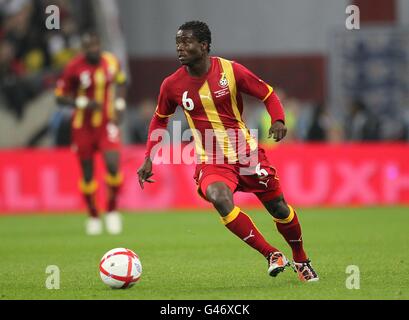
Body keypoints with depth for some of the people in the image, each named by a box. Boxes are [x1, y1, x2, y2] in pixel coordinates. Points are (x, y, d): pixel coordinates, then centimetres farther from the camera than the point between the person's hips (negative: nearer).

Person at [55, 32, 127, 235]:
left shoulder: (111, 62, -3)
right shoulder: (74, 67, -14)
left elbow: (121, 82, 18)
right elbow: (60, 97, -9)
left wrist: (119, 105, 5)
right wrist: (83, 103, -22)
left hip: (107, 123, 1)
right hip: (83, 126, -1)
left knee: (113, 165, -17)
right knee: (87, 174, 6)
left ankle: (112, 210, 5)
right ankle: (93, 216, 26)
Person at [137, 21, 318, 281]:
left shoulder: (231, 70, -12)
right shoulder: (172, 85, -6)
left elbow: (268, 94, 0)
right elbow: (160, 120, 12)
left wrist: (278, 120, -20)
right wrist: (149, 159, 5)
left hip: (247, 153, 0)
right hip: (211, 162, 0)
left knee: (279, 208, 6)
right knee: (221, 200, -31)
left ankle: (301, 260, 35)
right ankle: (272, 255, -21)